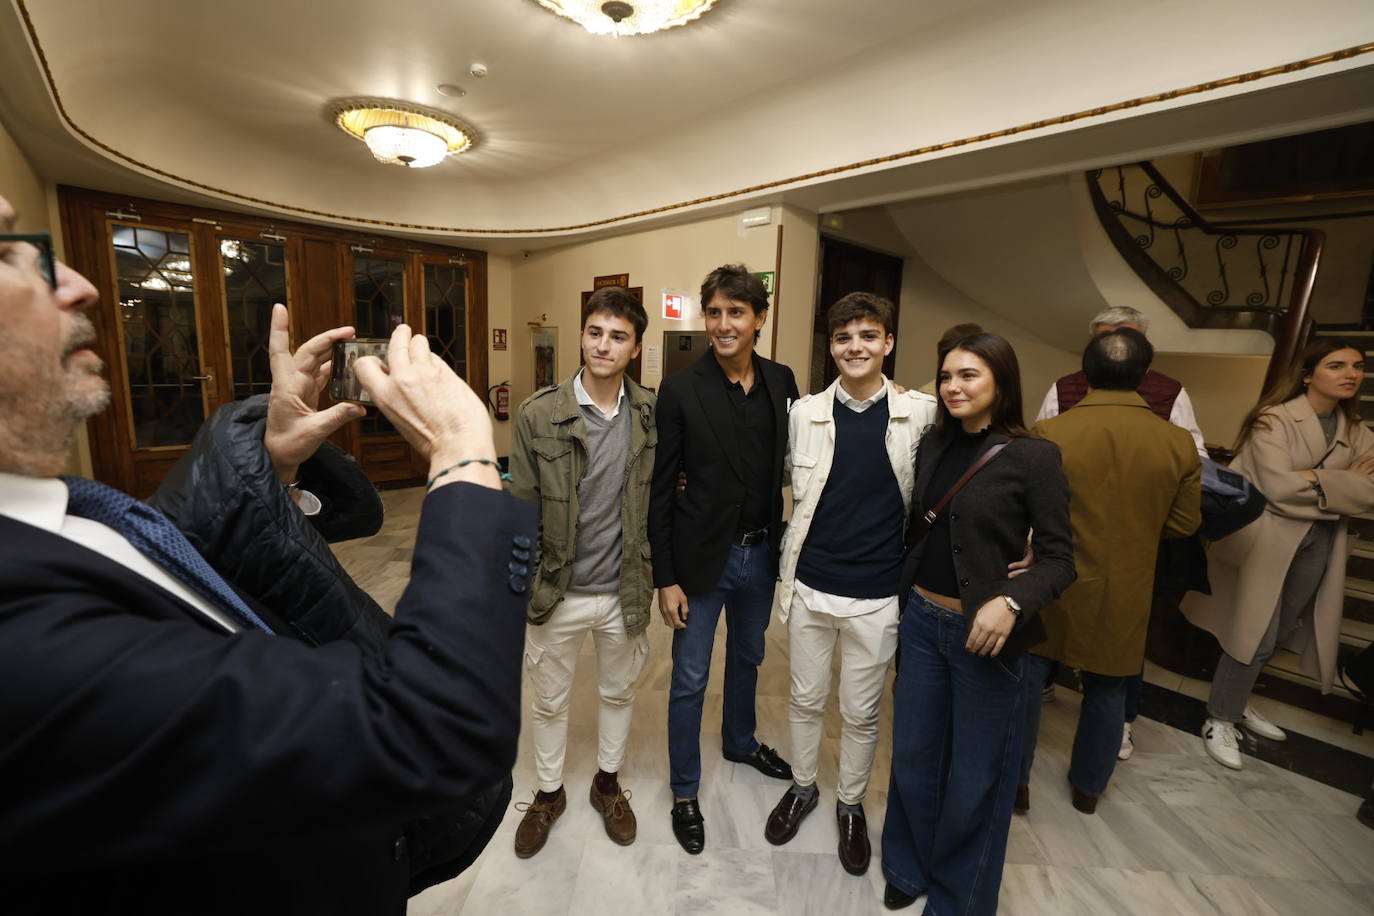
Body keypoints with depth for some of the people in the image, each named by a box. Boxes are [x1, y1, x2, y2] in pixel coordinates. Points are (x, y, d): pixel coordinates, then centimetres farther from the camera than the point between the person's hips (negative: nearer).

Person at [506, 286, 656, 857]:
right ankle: (549, 793, 47)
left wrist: (658, 577, 2)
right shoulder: (538, 414, -13)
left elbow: (659, 502, 1)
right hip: (557, 592, -1)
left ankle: (607, 781, 50)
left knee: (619, 692, 22)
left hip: (624, 591, 2)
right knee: (549, 701, 20)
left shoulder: (651, 415, -6)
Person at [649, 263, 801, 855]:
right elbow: (660, 490, -12)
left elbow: (791, 466, 7)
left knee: (748, 658, 26)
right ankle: (684, 792, 35)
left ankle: (740, 742, 54)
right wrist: (666, 578, -11)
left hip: (761, 553, 5)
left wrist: (786, 548, 0)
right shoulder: (680, 391, -14)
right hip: (702, 558, -4)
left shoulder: (781, 383, -2)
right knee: (690, 680, 11)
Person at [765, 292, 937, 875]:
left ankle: (851, 803, 43)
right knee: (805, 700, 19)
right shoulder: (804, 413, -4)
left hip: (877, 594, -1)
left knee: (861, 712, 16)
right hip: (810, 585, 1)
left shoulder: (922, 415, -8)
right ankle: (802, 787, 45)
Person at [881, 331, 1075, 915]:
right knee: (912, 757, 18)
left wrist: (1011, 602, -27)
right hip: (921, 620, 5)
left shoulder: (1033, 456, -11)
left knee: (975, 774, 14)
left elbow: (1058, 558, -11)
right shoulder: (933, 446, 3)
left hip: (984, 633, -4)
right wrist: (902, 589, 1)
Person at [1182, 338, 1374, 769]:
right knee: (1256, 637, -2)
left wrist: (1315, 479, -16)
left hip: (1319, 542, 7)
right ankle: (1219, 720, 13)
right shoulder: (1275, 419, -10)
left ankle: (1236, 701, 34)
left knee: (1277, 633, 16)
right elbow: (1278, 487, -21)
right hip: (1269, 539, -7)